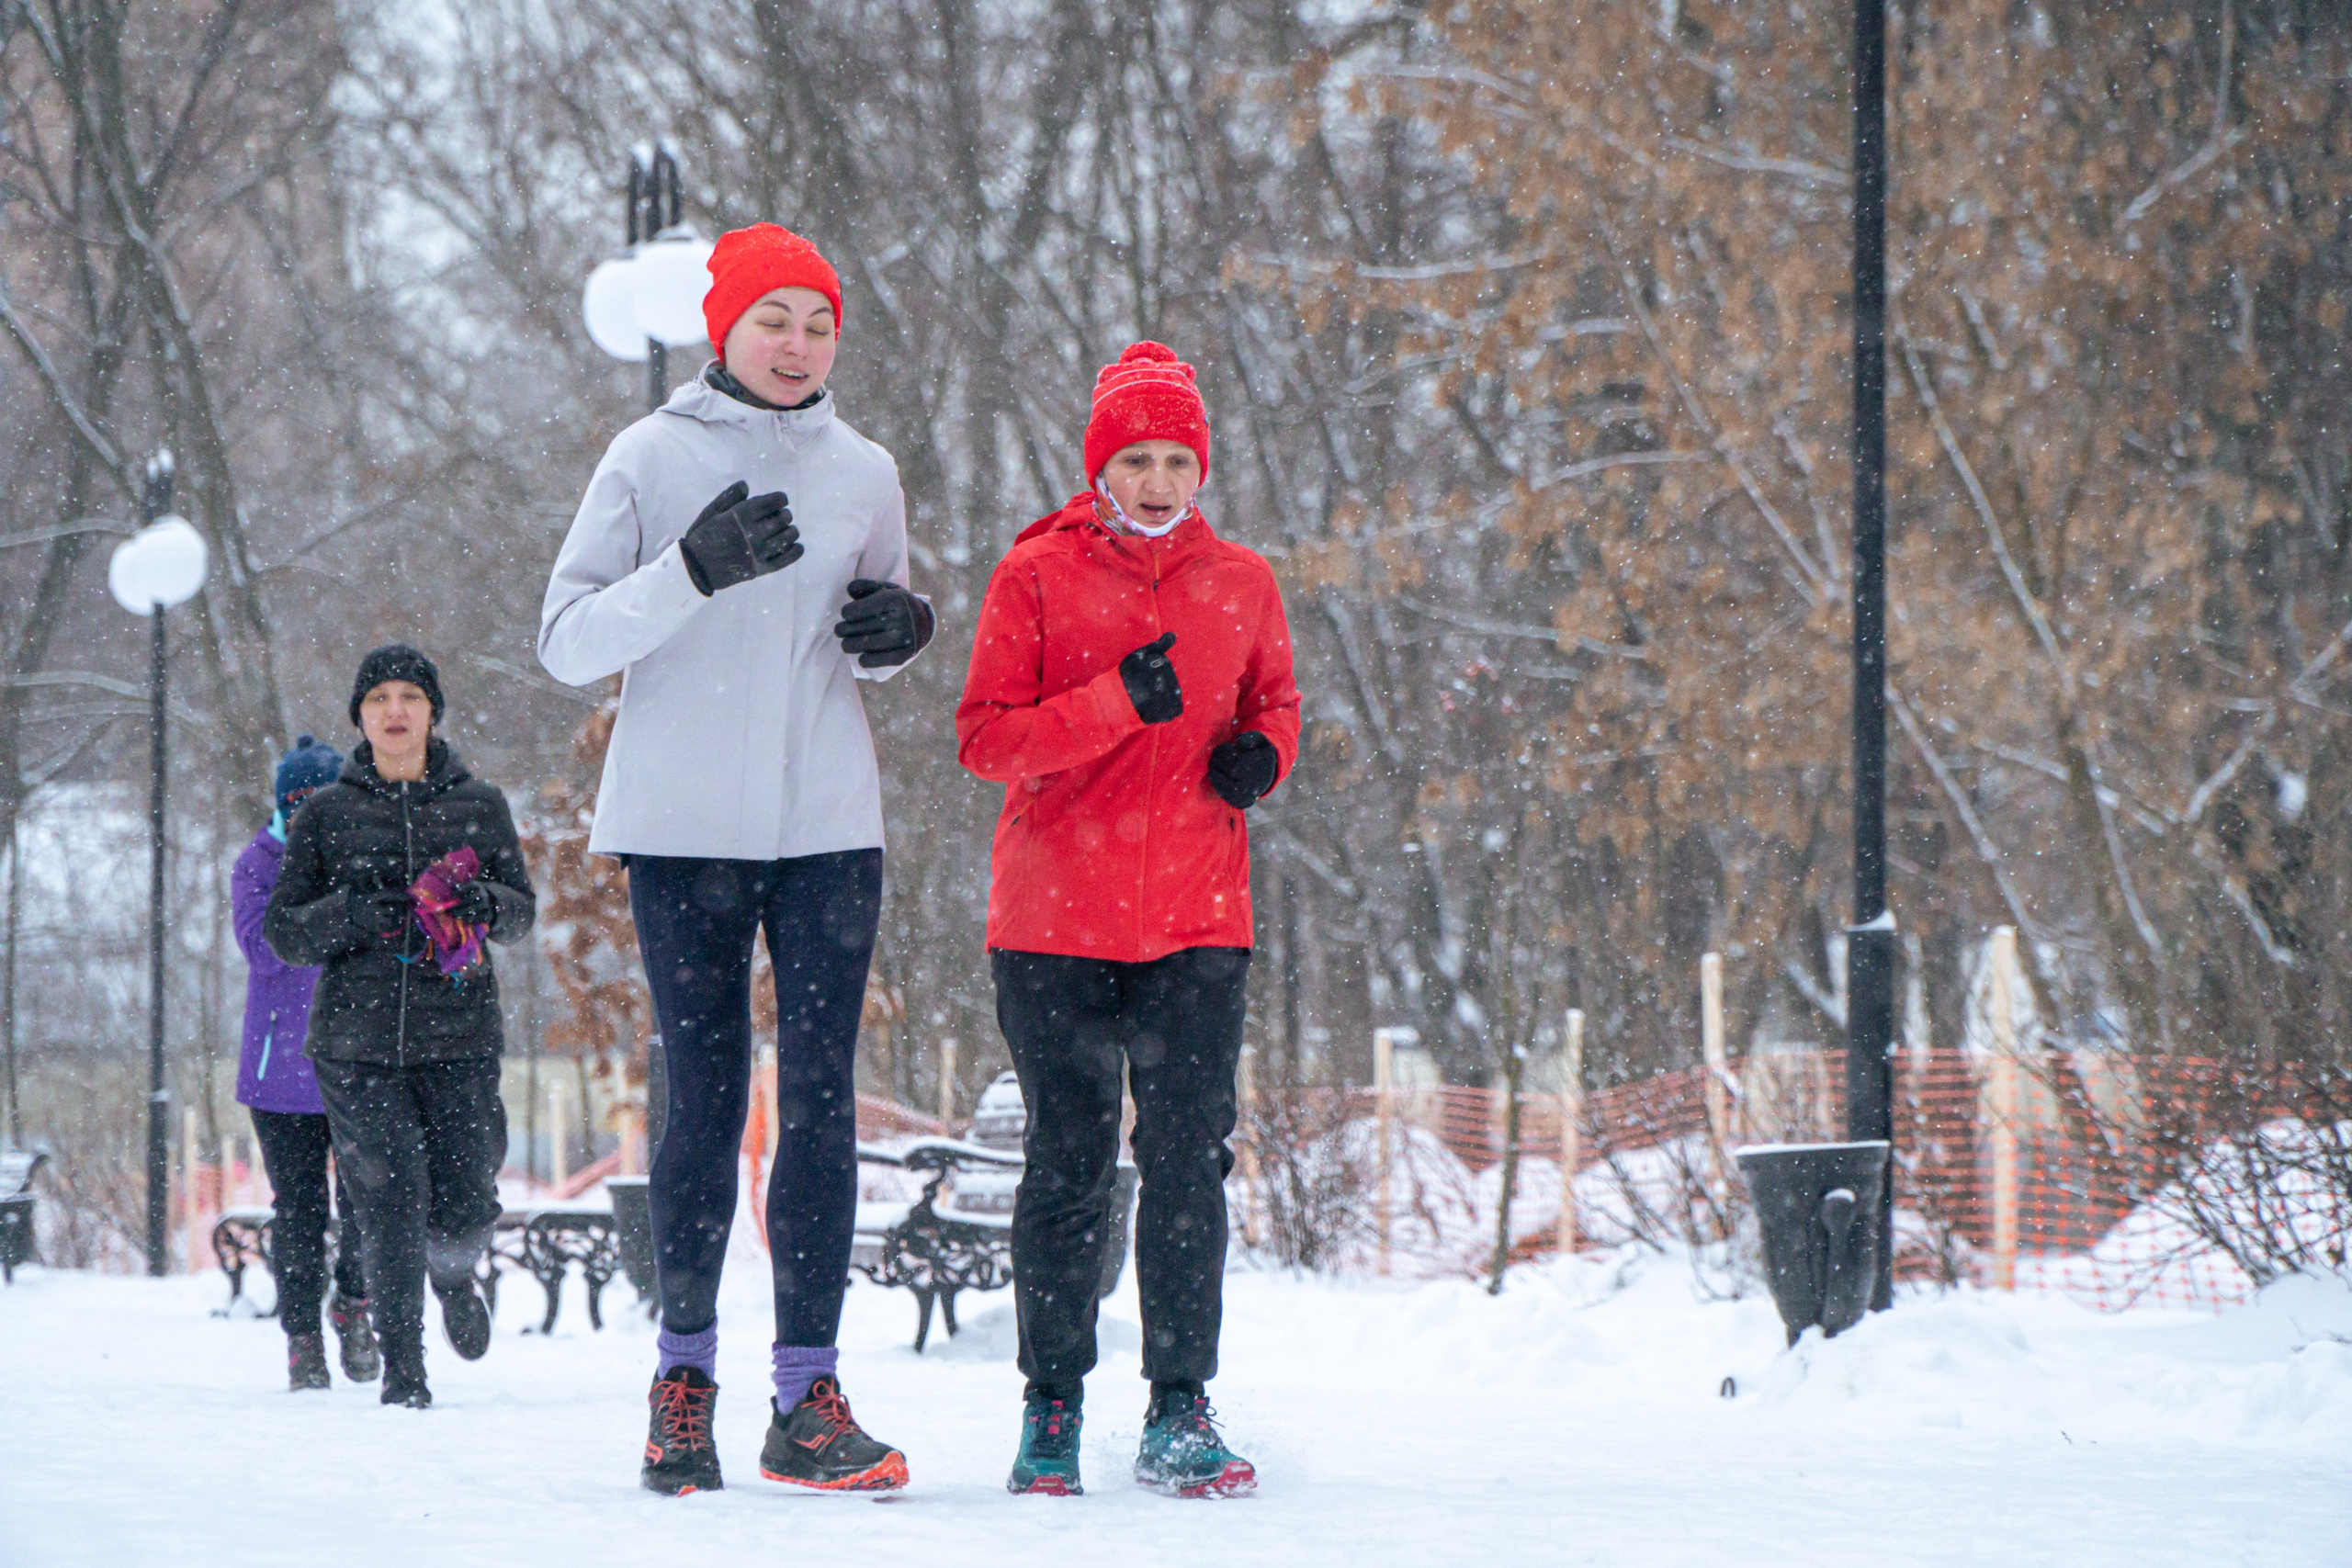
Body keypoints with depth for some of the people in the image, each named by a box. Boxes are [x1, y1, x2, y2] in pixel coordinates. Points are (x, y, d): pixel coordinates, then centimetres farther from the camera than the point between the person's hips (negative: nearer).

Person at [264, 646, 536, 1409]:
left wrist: (483, 902, -10)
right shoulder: (327, 814, 7)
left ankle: (454, 1279, 32)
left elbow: (523, 910, 13)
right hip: (357, 1038, -1)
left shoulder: (480, 805, 9)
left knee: (465, 1204, -5)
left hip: (460, 1036, 1)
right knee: (391, 1194, -11)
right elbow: (282, 930, 7)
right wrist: (351, 914, -12)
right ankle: (401, 1361, 5)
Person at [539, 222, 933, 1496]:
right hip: (684, 826, -2)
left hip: (828, 828, 2)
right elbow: (567, 645, -5)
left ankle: (809, 1390, -6)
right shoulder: (650, 459, 1)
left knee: (821, 1101, -5)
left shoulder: (863, 473, 11)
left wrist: (900, 634, -1)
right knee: (705, 1096, -1)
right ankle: (684, 1370, 12)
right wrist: (693, 570, -19)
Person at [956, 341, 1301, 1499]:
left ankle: (1179, 1413, 2)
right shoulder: (1036, 576, -1)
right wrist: (1119, 700, -19)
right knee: (1067, 1166, 3)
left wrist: (1264, 751, -1)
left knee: (1189, 1162, -5)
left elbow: (1273, 699, 23)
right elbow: (984, 737, -6)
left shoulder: (1240, 584, 8)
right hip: (1054, 919, -2)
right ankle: (1051, 1409, 13)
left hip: (1196, 922, 2)